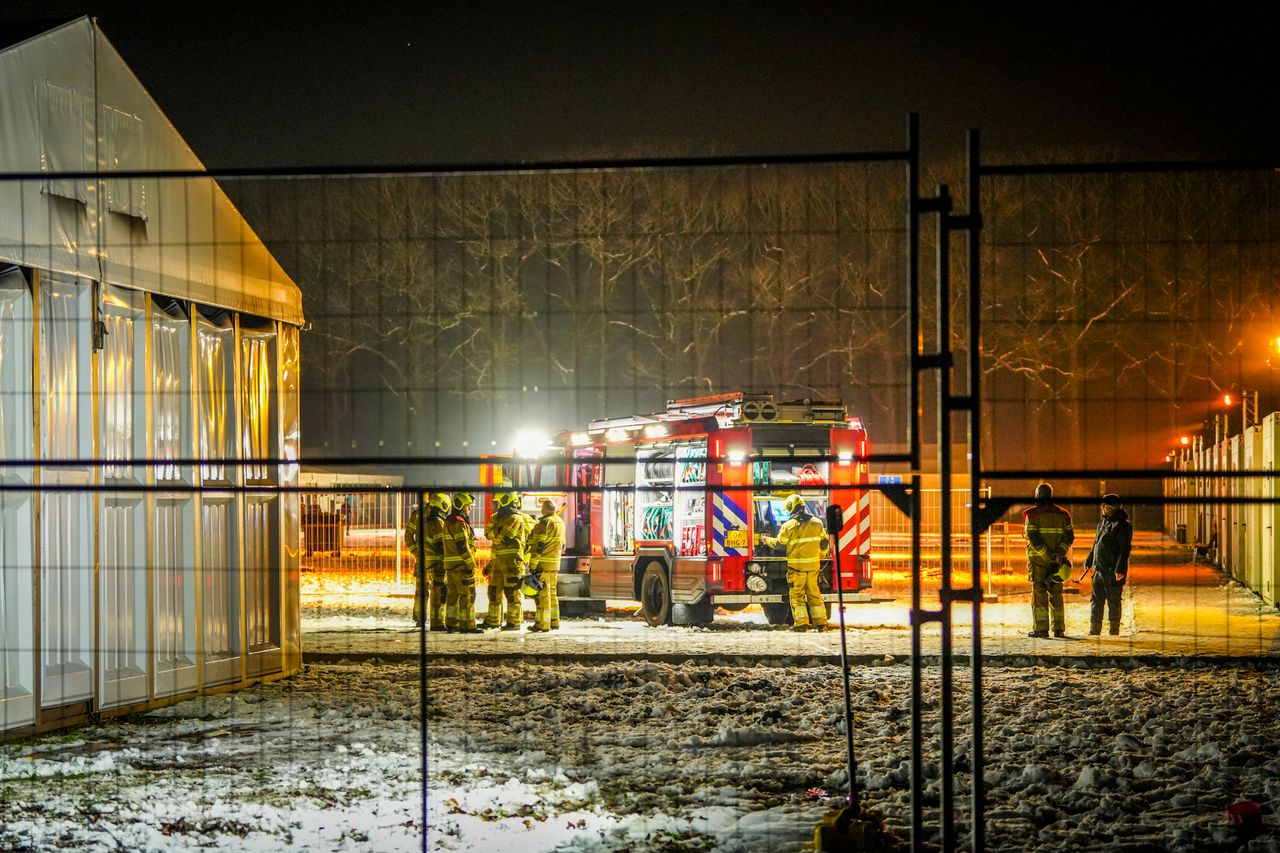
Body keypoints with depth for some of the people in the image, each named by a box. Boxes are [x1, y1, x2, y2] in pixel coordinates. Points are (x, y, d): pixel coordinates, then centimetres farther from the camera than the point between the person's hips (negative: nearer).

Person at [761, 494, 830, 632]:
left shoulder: (789, 526, -10)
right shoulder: (817, 523, 3)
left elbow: (778, 543, -2)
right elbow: (825, 542, 9)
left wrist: (767, 540, 18)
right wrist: (821, 555, 28)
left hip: (796, 566, -4)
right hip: (813, 565, 4)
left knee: (797, 595, 2)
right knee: (814, 594, 11)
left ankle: (801, 623, -1)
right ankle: (821, 623, 11)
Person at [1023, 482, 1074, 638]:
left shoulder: (1032, 514, -5)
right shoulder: (1062, 514, 7)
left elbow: (1033, 539, -14)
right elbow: (1069, 536, -3)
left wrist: (1048, 556, -14)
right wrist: (1059, 555, -11)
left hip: (1038, 560, -4)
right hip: (1057, 561, 4)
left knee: (1039, 594, -1)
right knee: (1056, 594, 10)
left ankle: (1040, 629, -5)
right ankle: (1059, 629, 8)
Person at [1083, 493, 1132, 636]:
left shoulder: (1122, 525, -12)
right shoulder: (1103, 521, 15)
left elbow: (1124, 549, -16)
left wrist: (1120, 569, -22)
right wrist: (1089, 561, 25)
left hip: (1113, 572, -8)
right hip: (1099, 569, 8)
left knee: (1113, 601, 0)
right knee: (1096, 600, 9)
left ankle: (1114, 631, 8)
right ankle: (1094, 630, 15)